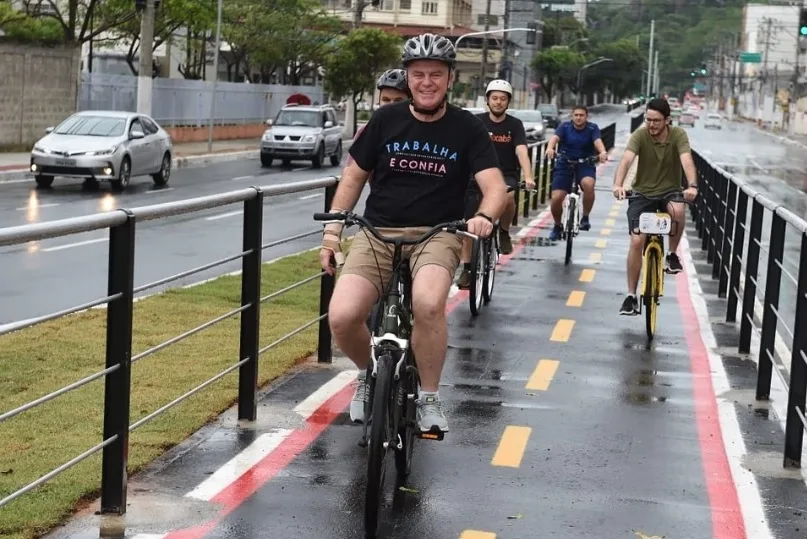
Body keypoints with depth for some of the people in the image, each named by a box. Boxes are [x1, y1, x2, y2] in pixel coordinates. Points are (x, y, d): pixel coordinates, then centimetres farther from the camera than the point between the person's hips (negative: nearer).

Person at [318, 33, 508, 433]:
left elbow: (494, 185, -8)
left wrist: (484, 216, -30)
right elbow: (354, 177, 13)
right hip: (376, 233, 2)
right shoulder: (385, 120, 5)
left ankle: (429, 397, -11)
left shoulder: (467, 129, 1)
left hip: (436, 235, -2)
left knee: (428, 304, -36)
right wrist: (332, 229, 5)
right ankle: (370, 373, 14)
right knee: (341, 317, -22)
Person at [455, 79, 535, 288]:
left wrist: (528, 177, -35)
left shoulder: (514, 124, -5)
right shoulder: (477, 121, -3)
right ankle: (467, 269, 10)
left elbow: (521, 151, -18)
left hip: (505, 175, -1)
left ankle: (504, 232, -7)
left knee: (508, 197, -35)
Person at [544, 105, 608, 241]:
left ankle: (585, 217, -11)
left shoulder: (592, 128, -3)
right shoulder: (565, 126, -3)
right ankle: (558, 226, 19)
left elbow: (597, 141, -21)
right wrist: (550, 148, -45)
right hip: (565, 164, 1)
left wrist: (603, 152, -44)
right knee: (556, 198, -11)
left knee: (588, 184, -34)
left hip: (585, 164, -1)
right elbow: (555, 137, -21)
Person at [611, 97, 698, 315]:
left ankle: (672, 254, -10)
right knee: (637, 241, -12)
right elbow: (626, 160, -29)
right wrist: (618, 184, -48)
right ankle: (631, 296, 0)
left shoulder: (678, 135, -13)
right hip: (642, 193, 0)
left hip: (670, 191, 0)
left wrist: (692, 186, -48)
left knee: (678, 210, -36)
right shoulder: (640, 135, -14)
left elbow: (687, 160, -28)